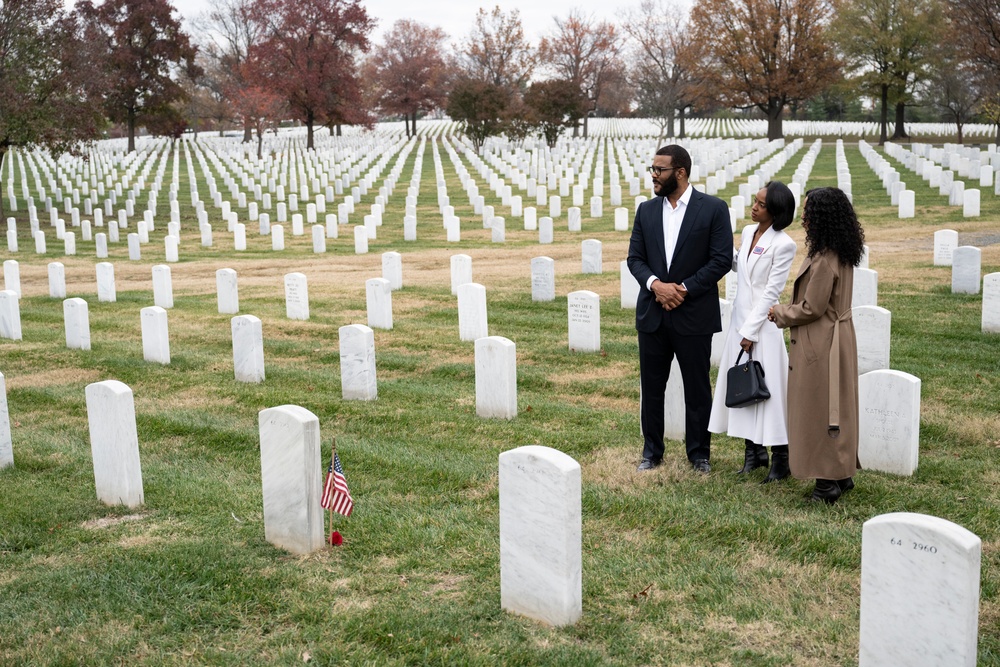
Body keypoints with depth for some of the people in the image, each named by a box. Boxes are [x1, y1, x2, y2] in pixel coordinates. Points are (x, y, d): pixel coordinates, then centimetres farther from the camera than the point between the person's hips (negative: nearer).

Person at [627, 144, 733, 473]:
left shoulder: (713, 209, -5)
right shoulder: (646, 210, 8)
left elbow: (722, 259, -9)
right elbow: (635, 257, 6)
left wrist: (685, 289, -15)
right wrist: (655, 284, -13)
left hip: (694, 314, -4)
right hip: (652, 313, 4)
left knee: (697, 388, 6)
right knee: (651, 386, 10)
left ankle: (699, 453, 20)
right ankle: (652, 451, 23)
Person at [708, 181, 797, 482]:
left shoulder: (783, 244, -14)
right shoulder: (748, 232, 7)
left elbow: (772, 291, -14)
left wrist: (751, 330, -15)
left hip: (763, 324, -7)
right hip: (740, 320, 7)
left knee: (768, 389, -2)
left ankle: (781, 458, 10)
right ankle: (753, 452, 23)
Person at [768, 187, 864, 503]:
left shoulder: (824, 260, -23)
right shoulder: (842, 254, 8)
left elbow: (811, 308, -19)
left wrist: (779, 313, -4)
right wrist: (786, 309, 11)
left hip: (820, 345, -10)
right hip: (838, 338, 10)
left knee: (817, 410, 0)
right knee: (836, 408, 16)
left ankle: (827, 481, 7)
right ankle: (843, 473, 26)